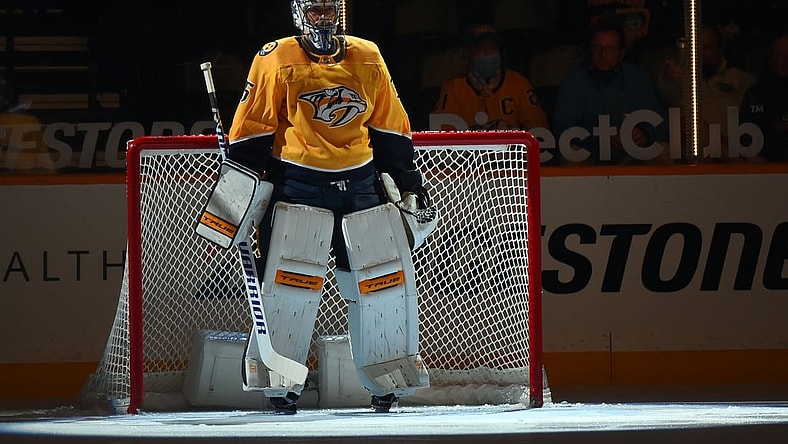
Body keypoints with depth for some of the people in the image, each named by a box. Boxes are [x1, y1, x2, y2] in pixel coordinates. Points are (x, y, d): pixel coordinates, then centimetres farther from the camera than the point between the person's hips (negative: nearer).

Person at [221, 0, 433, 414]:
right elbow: (251, 130, -3)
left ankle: (389, 379, 13)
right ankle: (278, 382, -3)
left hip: (360, 183, 4)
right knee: (289, 280, -11)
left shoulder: (368, 59, 7)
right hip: (298, 184, -4)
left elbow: (391, 129, 14)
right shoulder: (277, 61, -5)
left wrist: (408, 183, 14)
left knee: (386, 279, 3)